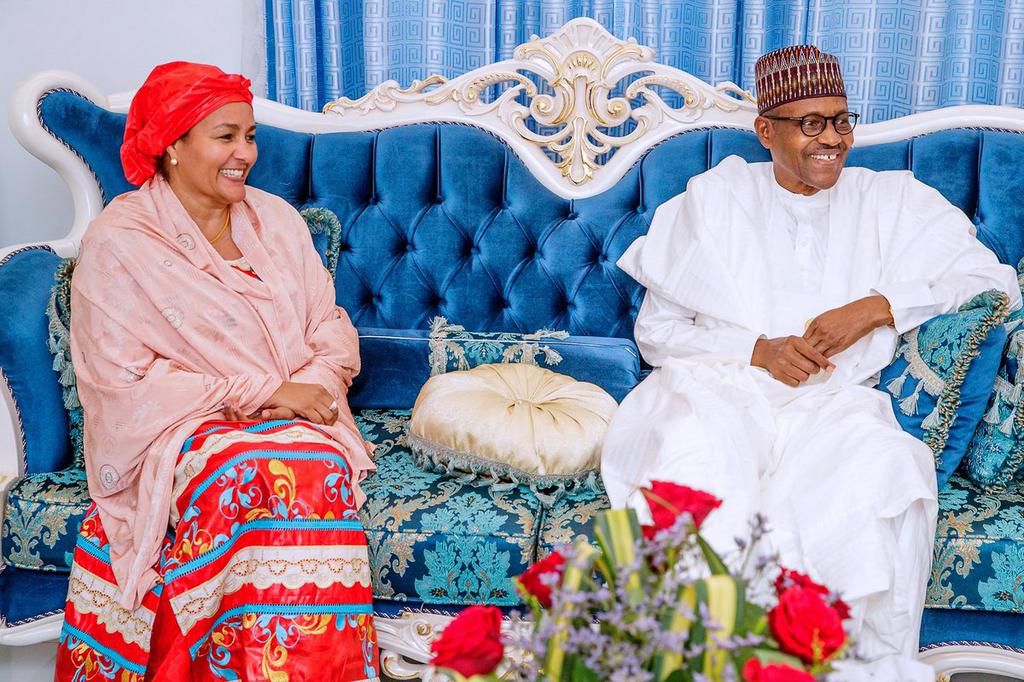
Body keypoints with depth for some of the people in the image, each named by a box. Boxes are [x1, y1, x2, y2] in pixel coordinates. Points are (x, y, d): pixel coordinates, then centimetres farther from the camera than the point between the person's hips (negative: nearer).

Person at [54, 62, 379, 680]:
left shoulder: (275, 219, 13)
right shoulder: (118, 242, -3)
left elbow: (331, 323, 11)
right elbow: (126, 382, -10)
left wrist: (321, 380, -12)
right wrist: (259, 392, -15)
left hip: (298, 420, 4)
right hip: (178, 432, -3)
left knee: (318, 471, -32)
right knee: (248, 476, -37)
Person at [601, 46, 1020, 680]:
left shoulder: (893, 201, 17)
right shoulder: (716, 198, 15)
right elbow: (657, 329, 10)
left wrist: (876, 307, -7)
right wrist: (759, 350, -7)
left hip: (833, 404, 1)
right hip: (719, 391, 0)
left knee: (883, 463, -35)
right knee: (691, 455, -37)